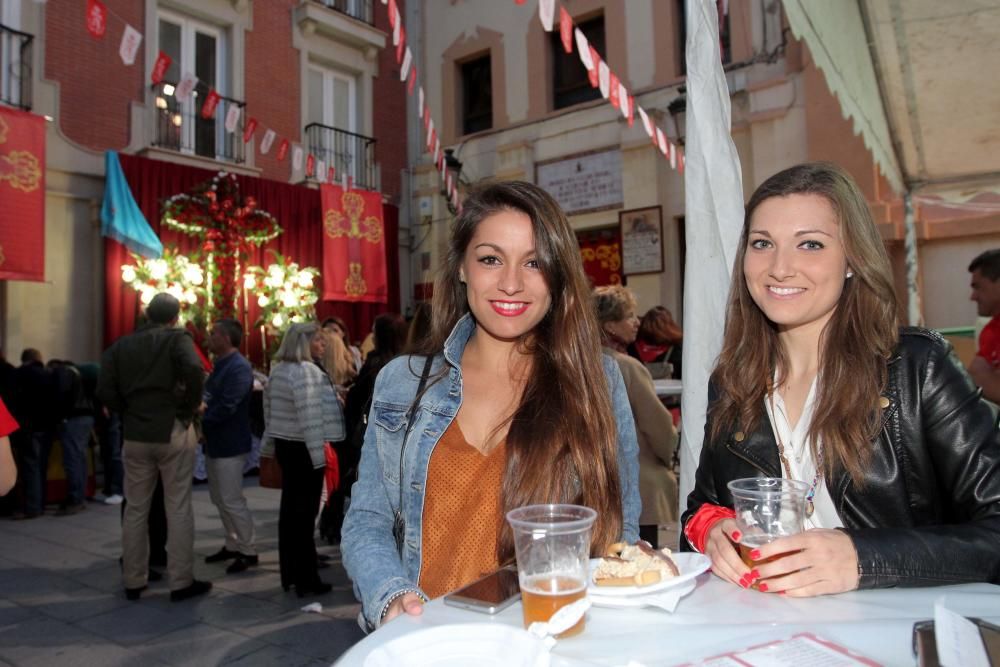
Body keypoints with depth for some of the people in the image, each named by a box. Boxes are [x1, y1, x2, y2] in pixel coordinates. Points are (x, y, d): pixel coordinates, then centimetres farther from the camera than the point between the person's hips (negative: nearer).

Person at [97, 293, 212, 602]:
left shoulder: (120, 345, 7)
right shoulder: (178, 338, -5)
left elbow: (105, 391, -3)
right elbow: (193, 369, -25)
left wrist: (130, 412, 11)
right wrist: (192, 405, -11)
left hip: (135, 435, 4)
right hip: (173, 431, -4)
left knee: (135, 510, 13)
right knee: (178, 508, 3)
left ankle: (133, 581, 22)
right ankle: (181, 582, 8)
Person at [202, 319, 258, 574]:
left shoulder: (239, 368, -18)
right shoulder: (221, 365, 13)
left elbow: (226, 407, -25)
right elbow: (210, 399, 14)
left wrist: (200, 421, -18)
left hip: (230, 445, -10)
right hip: (215, 442, 10)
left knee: (232, 501, -3)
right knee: (219, 499, 17)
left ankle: (248, 551, 9)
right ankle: (233, 544, 29)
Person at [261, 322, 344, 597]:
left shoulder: (278, 369, 11)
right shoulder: (306, 371, -17)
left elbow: (269, 410, 17)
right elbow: (310, 417, -23)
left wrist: (271, 445, 23)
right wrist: (320, 455, -22)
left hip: (284, 445, 9)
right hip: (303, 449, -9)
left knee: (289, 509, 14)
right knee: (304, 513, -1)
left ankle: (289, 573, 24)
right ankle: (306, 579, 7)